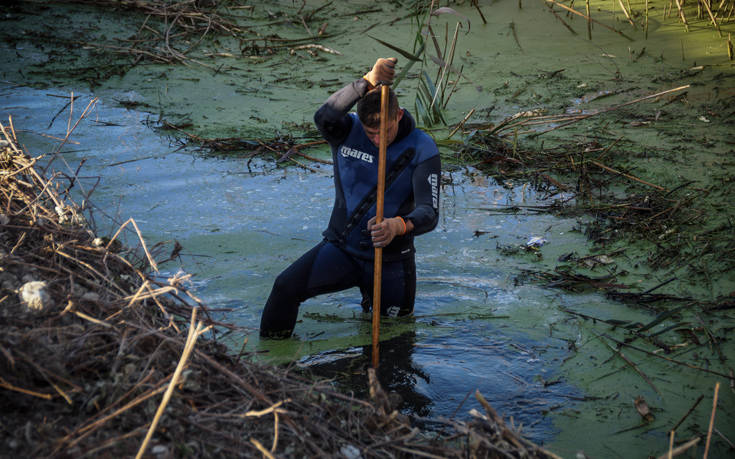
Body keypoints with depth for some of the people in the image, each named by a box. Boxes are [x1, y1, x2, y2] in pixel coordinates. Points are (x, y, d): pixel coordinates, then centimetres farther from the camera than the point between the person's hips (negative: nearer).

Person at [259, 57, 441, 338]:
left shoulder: (422, 149, -12)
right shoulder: (347, 131, -9)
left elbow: (429, 213, -22)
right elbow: (324, 117, -35)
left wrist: (399, 226, -45)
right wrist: (367, 83, -48)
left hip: (391, 259, 0)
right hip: (341, 248, 0)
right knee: (287, 287, -24)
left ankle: (370, 293, 46)